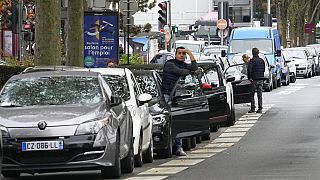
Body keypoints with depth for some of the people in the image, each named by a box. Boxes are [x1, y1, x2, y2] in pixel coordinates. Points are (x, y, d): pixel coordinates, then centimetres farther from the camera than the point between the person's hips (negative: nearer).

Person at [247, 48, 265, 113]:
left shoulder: (252, 60, -11)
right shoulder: (262, 60, 7)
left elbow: (249, 69, -19)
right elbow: (264, 69, 13)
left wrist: (249, 77, -11)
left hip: (254, 79, -5)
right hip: (261, 79, 5)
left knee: (252, 94, 3)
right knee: (260, 94, 7)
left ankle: (253, 108, 1)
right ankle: (260, 108, 4)